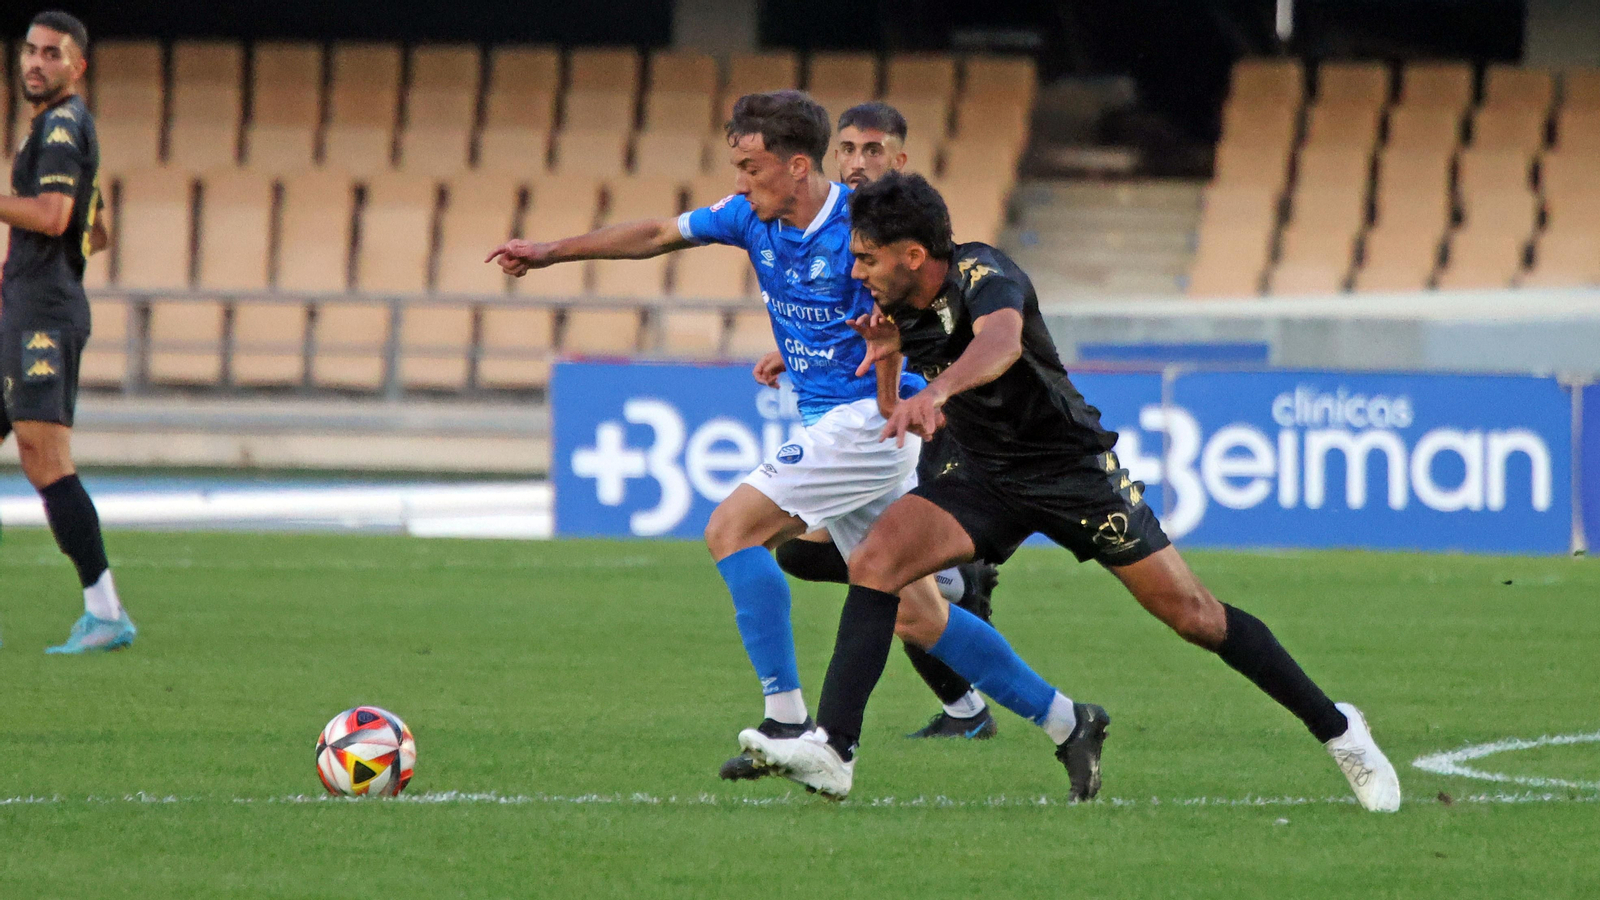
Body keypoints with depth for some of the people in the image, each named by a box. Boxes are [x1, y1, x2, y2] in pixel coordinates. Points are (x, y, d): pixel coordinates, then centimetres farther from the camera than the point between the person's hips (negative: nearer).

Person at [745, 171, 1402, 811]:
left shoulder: (983, 275, -24)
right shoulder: (899, 304, -2)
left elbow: (1002, 342, -50)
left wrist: (935, 392, -69)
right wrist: (887, 350, -6)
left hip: (1071, 465, -6)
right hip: (984, 480, 6)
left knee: (1189, 613, -3)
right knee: (876, 556, -20)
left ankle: (1335, 727, 15)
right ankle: (832, 746, -25)